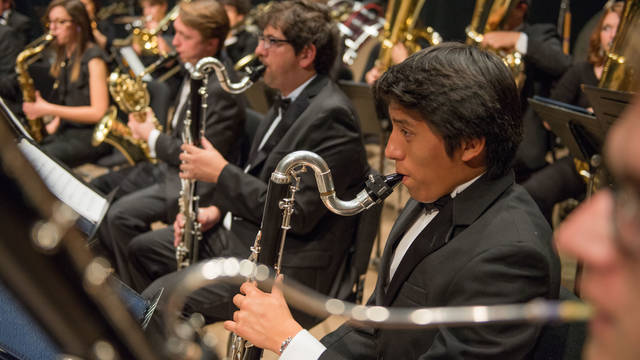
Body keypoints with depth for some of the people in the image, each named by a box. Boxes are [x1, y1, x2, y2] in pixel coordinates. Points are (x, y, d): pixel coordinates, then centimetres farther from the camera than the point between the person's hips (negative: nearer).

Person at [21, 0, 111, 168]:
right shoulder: (64, 57, 15)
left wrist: (49, 109, -17)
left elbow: (99, 112, -16)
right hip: (64, 132, 7)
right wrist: (52, 126, 2)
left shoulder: (92, 56, -9)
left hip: (91, 136, -7)